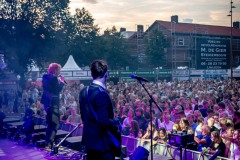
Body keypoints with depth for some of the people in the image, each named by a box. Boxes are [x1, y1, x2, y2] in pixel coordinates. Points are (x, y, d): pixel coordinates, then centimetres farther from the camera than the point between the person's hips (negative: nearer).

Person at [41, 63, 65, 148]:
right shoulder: (54, 78, -16)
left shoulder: (45, 77, 12)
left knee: (50, 124, 19)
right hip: (53, 103, -10)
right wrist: (62, 82, -4)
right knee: (56, 124, -6)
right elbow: (58, 90, -18)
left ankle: (47, 142, 25)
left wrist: (59, 81, 13)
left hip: (47, 102, 10)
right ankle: (49, 143, -10)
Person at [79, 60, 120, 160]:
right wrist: (115, 126, -8)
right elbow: (104, 121, -26)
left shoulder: (84, 92, 4)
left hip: (89, 140, 8)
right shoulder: (102, 94, -22)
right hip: (102, 142, -8)